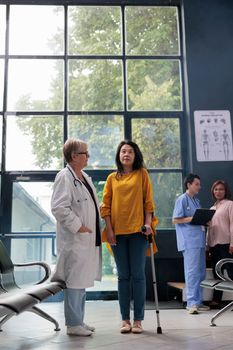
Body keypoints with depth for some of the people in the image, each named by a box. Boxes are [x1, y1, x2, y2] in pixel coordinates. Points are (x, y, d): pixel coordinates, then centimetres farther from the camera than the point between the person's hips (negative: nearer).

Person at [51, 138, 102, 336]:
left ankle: (79, 321, 25)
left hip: (88, 239, 9)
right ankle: (73, 324, 8)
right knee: (75, 282, -3)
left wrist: (96, 229, 17)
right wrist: (78, 226, -18)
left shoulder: (85, 177, 17)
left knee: (82, 281, 14)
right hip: (75, 240, -9)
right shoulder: (64, 177, -12)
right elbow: (59, 207, -21)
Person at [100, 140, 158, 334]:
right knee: (123, 276, 7)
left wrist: (148, 222, -8)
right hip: (117, 231, 2)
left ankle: (138, 320, 9)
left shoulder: (142, 174, 7)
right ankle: (125, 319, 14)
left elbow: (148, 201, 3)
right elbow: (106, 205, 7)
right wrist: (109, 229, -2)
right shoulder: (112, 178, 11)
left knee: (138, 275, 0)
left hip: (137, 230, -2)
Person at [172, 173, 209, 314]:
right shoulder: (182, 200, -5)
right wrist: (193, 218, -16)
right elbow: (175, 220, -10)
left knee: (201, 272, 10)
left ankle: (198, 301, 18)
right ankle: (192, 303, -6)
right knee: (192, 271, -10)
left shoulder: (197, 201, 20)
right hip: (189, 241, -9)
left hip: (199, 240, 9)